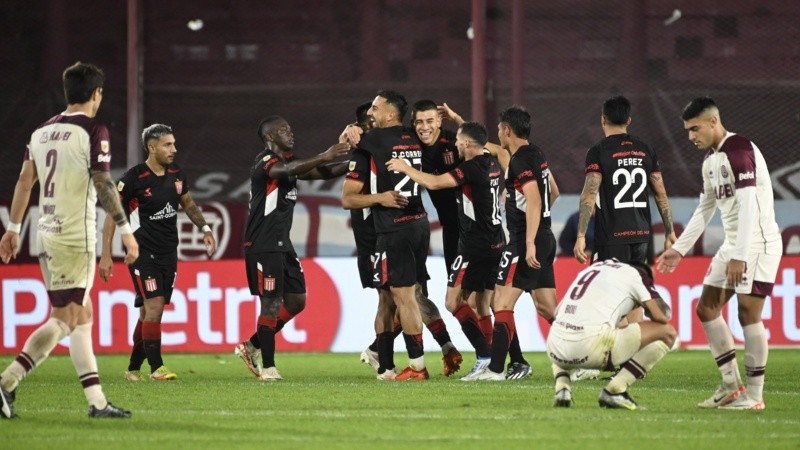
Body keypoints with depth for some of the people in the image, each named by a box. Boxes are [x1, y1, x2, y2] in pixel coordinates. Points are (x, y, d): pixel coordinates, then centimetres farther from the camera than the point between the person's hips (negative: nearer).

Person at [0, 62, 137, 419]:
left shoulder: (42, 131, 12)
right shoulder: (93, 131, -9)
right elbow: (103, 185, -14)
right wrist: (125, 230, -10)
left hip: (47, 234, 8)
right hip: (76, 237, -8)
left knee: (83, 314, 13)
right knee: (64, 320, -8)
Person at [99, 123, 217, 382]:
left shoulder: (176, 174, 4)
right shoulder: (134, 178, -14)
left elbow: (188, 204, 23)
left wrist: (205, 229, 11)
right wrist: (105, 255, -13)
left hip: (168, 253, 6)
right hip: (143, 252, -6)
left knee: (148, 312, 7)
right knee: (154, 305, -16)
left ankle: (133, 368, 15)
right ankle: (156, 368, -14)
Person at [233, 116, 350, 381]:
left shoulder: (289, 161, 16)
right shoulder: (265, 162, -12)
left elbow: (323, 173, 13)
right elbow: (287, 170, -33)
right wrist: (324, 157, -42)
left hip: (282, 245, 9)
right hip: (262, 247, -9)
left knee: (296, 302, 10)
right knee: (271, 304, -8)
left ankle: (252, 347, 21)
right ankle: (267, 367, -1)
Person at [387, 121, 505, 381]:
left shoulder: (471, 169, -17)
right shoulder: (492, 164, 8)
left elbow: (433, 183, -21)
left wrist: (405, 168, -6)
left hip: (475, 246, -9)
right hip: (496, 243, 9)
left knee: (454, 302, -5)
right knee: (483, 305, 11)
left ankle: (485, 356, -14)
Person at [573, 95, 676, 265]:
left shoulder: (598, 151, -7)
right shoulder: (645, 150, 9)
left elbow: (589, 195, -15)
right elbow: (661, 195, 9)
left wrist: (581, 237, -17)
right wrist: (669, 232, 14)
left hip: (612, 238, -5)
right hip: (641, 234, 5)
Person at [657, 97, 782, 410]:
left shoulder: (739, 150, -17)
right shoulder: (710, 159, 13)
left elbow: (748, 205, -24)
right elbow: (705, 210, 22)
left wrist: (740, 256, -28)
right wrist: (679, 250, 19)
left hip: (757, 242, -10)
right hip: (733, 244, 10)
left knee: (748, 313, -10)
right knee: (707, 308, 9)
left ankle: (754, 394, -4)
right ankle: (732, 384, 14)